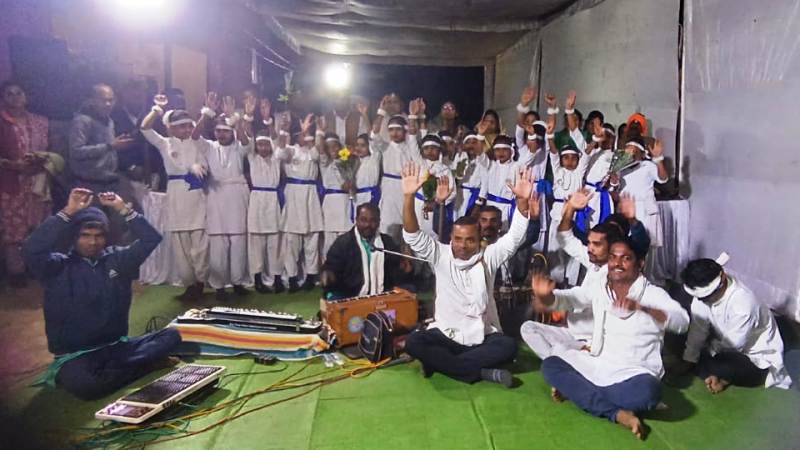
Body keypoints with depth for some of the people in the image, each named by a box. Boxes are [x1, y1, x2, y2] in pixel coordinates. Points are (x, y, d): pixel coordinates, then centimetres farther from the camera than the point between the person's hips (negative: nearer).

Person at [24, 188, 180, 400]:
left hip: (117, 346, 4)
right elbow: (32, 250, -23)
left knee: (171, 336, -16)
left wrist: (123, 209, -8)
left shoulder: (117, 259, 7)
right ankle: (144, 364, -15)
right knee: (85, 385, -39)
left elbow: (151, 239, -1)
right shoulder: (58, 266, -2)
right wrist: (68, 212, -23)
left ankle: (105, 372, -19)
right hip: (75, 354, -4)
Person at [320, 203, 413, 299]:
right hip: (349, 298, -3)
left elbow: (396, 270, 14)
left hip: (381, 297, 3)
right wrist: (327, 275, -23)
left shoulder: (388, 242, 13)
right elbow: (330, 269, 0)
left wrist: (404, 270, -10)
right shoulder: (343, 242, 3)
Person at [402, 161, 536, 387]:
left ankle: (440, 362, -24)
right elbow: (412, 236, -15)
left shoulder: (488, 257, 0)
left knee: (508, 345, -29)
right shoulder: (440, 256, -2)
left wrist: (522, 201, -29)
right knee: (413, 342, -27)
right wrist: (409, 197, -30)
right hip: (445, 334, 0)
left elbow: (514, 238, -12)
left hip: (483, 337, 0)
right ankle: (481, 372, -27)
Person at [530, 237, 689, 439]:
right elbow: (564, 300, -2)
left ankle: (577, 388, -14)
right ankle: (618, 413, -19)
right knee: (550, 365, -12)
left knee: (647, 391, -36)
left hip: (633, 373, -4)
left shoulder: (653, 293, -6)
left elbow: (682, 322, -22)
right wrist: (544, 295, -28)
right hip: (598, 365, 4)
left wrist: (641, 307, -41)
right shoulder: (600, 289, 6)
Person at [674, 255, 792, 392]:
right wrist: (688, 360, -12)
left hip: (756, 358, -7)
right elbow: (698, 330, -12)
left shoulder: (743, 305, -37)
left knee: (712, 367, -30)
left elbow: (731, 345, -25)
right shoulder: (705, 291, -19)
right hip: (728, 344, 7)